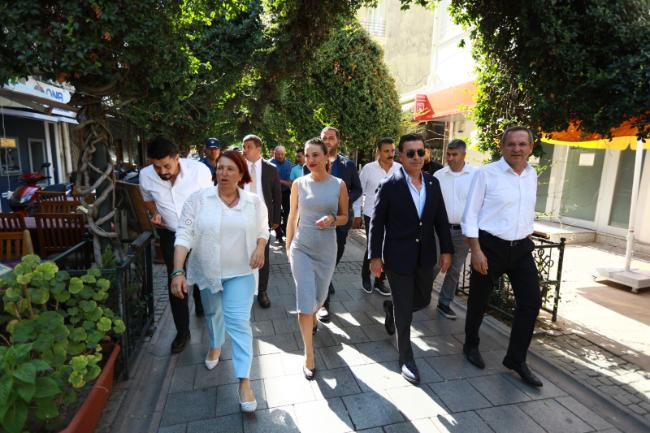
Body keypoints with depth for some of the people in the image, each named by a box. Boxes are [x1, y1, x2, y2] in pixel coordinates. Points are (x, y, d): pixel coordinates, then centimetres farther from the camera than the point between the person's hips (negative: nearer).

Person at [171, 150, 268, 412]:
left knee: (238, 322, -6)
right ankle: (215, 346, 54)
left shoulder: (254, 202, -5)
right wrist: (178, 271, -22)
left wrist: (260, 247, -12)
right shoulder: (198, 199, -11)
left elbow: (263, 229, 9)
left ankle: (244, 381, 3)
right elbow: (184, 234, -14)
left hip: (240, 272, -1)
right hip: (207, 271, 2)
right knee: (212, 313, 24)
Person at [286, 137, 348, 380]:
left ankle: (312, 318, 54)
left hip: (326, 249, 1)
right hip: (301, 248, -1)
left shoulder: (339, 185, -5)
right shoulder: (299, 184, -4)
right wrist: (287, 246, 11)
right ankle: (309, 355, 10)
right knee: (305, 299, -4)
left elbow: (344, 218, 5)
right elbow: (292, 217, 5)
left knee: (320, 295, 18)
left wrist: (332, 219, -18)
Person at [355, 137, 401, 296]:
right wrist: (357, 214, -1)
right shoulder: (368, 168, -7)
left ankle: (380, 281, 26)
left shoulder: (400, 169, -3)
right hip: (372, 215, -2)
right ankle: (365, 277, 27)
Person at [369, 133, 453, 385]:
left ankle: (391, 308, 49)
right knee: (404, 311, 5)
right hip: (398, 257, -5)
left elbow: (441, 219, 8)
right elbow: (377, 223, -8)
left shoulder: (433, 183, 2)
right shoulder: (389, 186, -12)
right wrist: (375, 257, -8)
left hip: (425, 257, 5)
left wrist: (446, 249, 4)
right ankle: (406, 358, 25)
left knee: (422, 300, 19)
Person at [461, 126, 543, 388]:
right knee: (479, 302, 10)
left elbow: (529, 211, 19)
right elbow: (470, 215, -11)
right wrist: (476, 251, -16)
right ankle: (471, 346, 35)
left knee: (531, 302, 4)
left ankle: (516, 359, 22)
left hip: (521, 248, 6)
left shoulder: (532, 175, 8)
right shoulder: (486, 174, -11)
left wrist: (527, 240, 18)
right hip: (490, 246, -5)